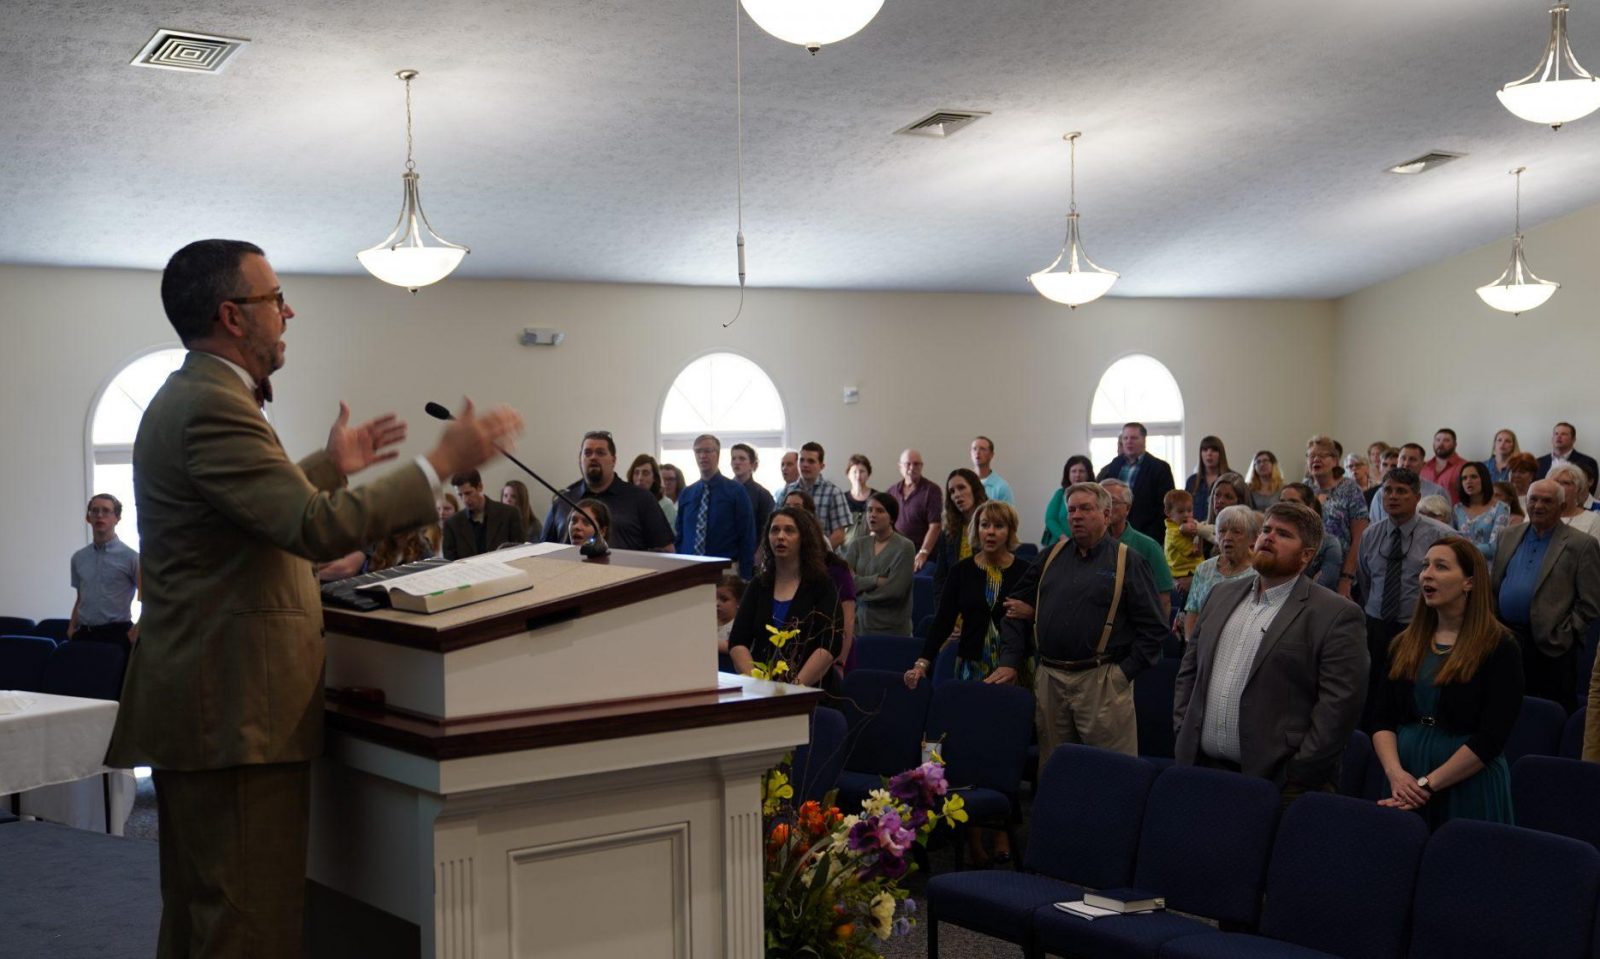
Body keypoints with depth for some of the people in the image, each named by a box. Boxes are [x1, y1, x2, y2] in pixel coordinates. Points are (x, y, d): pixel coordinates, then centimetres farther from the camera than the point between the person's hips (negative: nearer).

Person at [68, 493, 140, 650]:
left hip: (116, 634, -4)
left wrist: (136, 632, -12)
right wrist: (72, 628, 9)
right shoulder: (78, 558, 13)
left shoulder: (130, 557, -3)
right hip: (84, 634, 5)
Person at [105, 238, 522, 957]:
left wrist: (332, 464, 29)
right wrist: (442, 462, -21)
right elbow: (319, 528, -26)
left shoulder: (187, 399, 16)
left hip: (199, 702, 11)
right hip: (235, 710, -11)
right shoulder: (212, 408, -18)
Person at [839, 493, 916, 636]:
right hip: (859, 623, 4)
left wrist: (860, 584, -2)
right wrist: (875, 580, -15)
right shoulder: (858, 544, 8)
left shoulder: (904, 547, -6)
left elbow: (894, 590, -13)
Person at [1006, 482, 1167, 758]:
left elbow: (1152, 627, -2)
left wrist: (1125, 673, -9)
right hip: (1049, 680, 4)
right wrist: (1009, 661, 8)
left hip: (1101, 682, -4)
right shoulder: (1053, 556, 14)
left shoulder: (1127, 562, 1)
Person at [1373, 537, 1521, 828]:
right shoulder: (1404, 645, 9)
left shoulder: (1499, 648, -6)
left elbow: (1491, 738, -13)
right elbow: (1382, 721, 4)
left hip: (1468, 789, -4)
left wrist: (1426, 784, -17)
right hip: (1404, 789, 4)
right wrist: (1396, 774, -15)